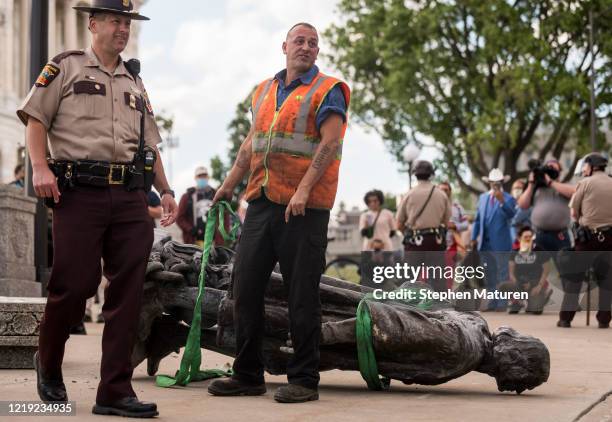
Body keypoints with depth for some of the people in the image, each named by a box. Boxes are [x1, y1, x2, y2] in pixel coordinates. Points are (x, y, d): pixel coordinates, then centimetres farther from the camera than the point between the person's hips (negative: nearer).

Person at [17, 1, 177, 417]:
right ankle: (48, 364, 21)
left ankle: (116, 391, 1)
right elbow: (36, 118, 1)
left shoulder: (135, 82, 24)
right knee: (74, 285, -7)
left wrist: (166, 190, 13)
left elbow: (150, 143, 24)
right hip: (80, 192, -5)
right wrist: (40, 167, -13)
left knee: (128, 293, -2)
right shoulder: (66, 67, 9)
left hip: (131, 197, 5)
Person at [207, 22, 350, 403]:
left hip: (304, 208, -7)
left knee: (302, 295, -2)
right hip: (262, 201, 7)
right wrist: (230, 184, 21)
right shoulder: (264, 91, 19)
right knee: (246, 286, 7)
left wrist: (303, 190, -22)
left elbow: (329, 144, -13)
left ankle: (305, 380, 6)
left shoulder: (328, 91, -2)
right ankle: (248, 375, 16)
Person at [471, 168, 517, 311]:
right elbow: (477, 219, 16)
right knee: (489, 275, 12)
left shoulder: (508, 198, -5)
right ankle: (492, 302, 20)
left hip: (500, 244, -6)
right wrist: (474, 237, 12)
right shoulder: (483, 197, 12)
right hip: (485, 243, 6)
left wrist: (502, 201, -39)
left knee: (502, 274, -1)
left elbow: (511, 214, -24)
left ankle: (502, 303, 1)